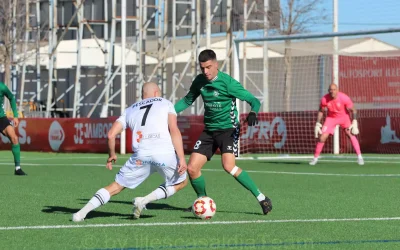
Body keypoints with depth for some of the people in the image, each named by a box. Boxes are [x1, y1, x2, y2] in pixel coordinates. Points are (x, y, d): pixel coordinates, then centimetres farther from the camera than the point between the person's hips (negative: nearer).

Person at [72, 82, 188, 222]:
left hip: (141, 156, 2)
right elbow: (174, 130, 1)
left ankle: (83, 211, 1)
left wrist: (111, 155, 32)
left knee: (116, 186, 18)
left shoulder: (130, 110, 25)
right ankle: (145, 200, 3)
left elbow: (111, 134, 14)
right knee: (181, 182, 24)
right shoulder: (166, 103, 18)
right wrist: (181, 158, -4)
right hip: (165, 153, -2)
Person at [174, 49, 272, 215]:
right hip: (209, 131, 6)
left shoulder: (227, 82, -17)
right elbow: (187, 100, 19)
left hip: (228, 129, -6)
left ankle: (261, 198, -18)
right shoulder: (199, 81, 1)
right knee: (192, 168, -2)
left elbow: (253, 100, -16)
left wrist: (253, 113, -38)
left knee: (228, 166, -27)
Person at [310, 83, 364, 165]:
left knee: (350, 134, -17)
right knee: (322, 137, -8)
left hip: (344, 117, -1)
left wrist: (354, 122, -25)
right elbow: (321, 111, -1)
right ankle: (315, 158, 8)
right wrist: (318, 123, -5)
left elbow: (353, 110, -15)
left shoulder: (344, 98, -27)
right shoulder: (324, 99, -20)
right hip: (331, 118, 1)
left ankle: (359, 157, -9)